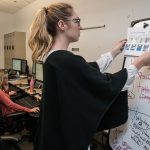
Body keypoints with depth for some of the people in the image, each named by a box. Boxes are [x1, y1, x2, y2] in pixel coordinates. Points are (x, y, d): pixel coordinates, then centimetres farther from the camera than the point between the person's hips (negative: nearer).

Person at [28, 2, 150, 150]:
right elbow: (108, 84, -19)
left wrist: (114, 52, 18)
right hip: (69, 136, -8)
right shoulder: (68, 61, -28)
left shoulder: (53, 57, 2)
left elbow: (91, 71, 11)